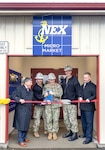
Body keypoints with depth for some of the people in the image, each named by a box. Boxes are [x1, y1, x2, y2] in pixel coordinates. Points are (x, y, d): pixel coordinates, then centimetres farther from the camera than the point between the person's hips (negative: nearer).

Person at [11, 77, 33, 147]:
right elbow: (13, 96, -13)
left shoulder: (31, 91, 14)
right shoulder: (19, 88, -7)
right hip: (21, 110, -7)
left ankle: (24, 137, 31)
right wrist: (19, 99, -26)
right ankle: (20, 141, 9)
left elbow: (33, 100, 14)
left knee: (26, 125, 14)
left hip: (28, 110, 7)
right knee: (21, 125, -1)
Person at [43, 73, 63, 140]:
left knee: (56, 119, 1)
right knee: (49, 119, 2)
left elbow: (60, 93, -8)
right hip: (48, 105, 1)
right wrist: (46, 99, -10)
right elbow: (43, 94, 9)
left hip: (56, 105, -1)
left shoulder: (58, 86, 3)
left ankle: (54, 133, 14)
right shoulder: (46, 86, 11)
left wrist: (53, 93, -20)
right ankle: (50, 132, 15)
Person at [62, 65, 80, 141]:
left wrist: (79, 97, -21)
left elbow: (78, 90, -10)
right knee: (66, 119, 14)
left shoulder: (74, 80, -6)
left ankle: (75, 134, 7)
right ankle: (69, 131, 28)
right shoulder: (64, 80, 14)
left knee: (72, 119, -4)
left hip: (72, 102, -7)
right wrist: (62, 98, 14)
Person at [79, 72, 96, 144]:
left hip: (89, 107, -8)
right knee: (84, 121, 19)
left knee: (89, 122, -3)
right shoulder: (82, 86, 17)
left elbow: (95, 95, -15)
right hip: (82, 106, 8)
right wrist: (80, 97, -3)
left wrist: (89, 99, -27)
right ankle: (85, 133, 35)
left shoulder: (93, 86, -8)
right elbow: (80, 94, 17)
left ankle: (89, 137, 3)